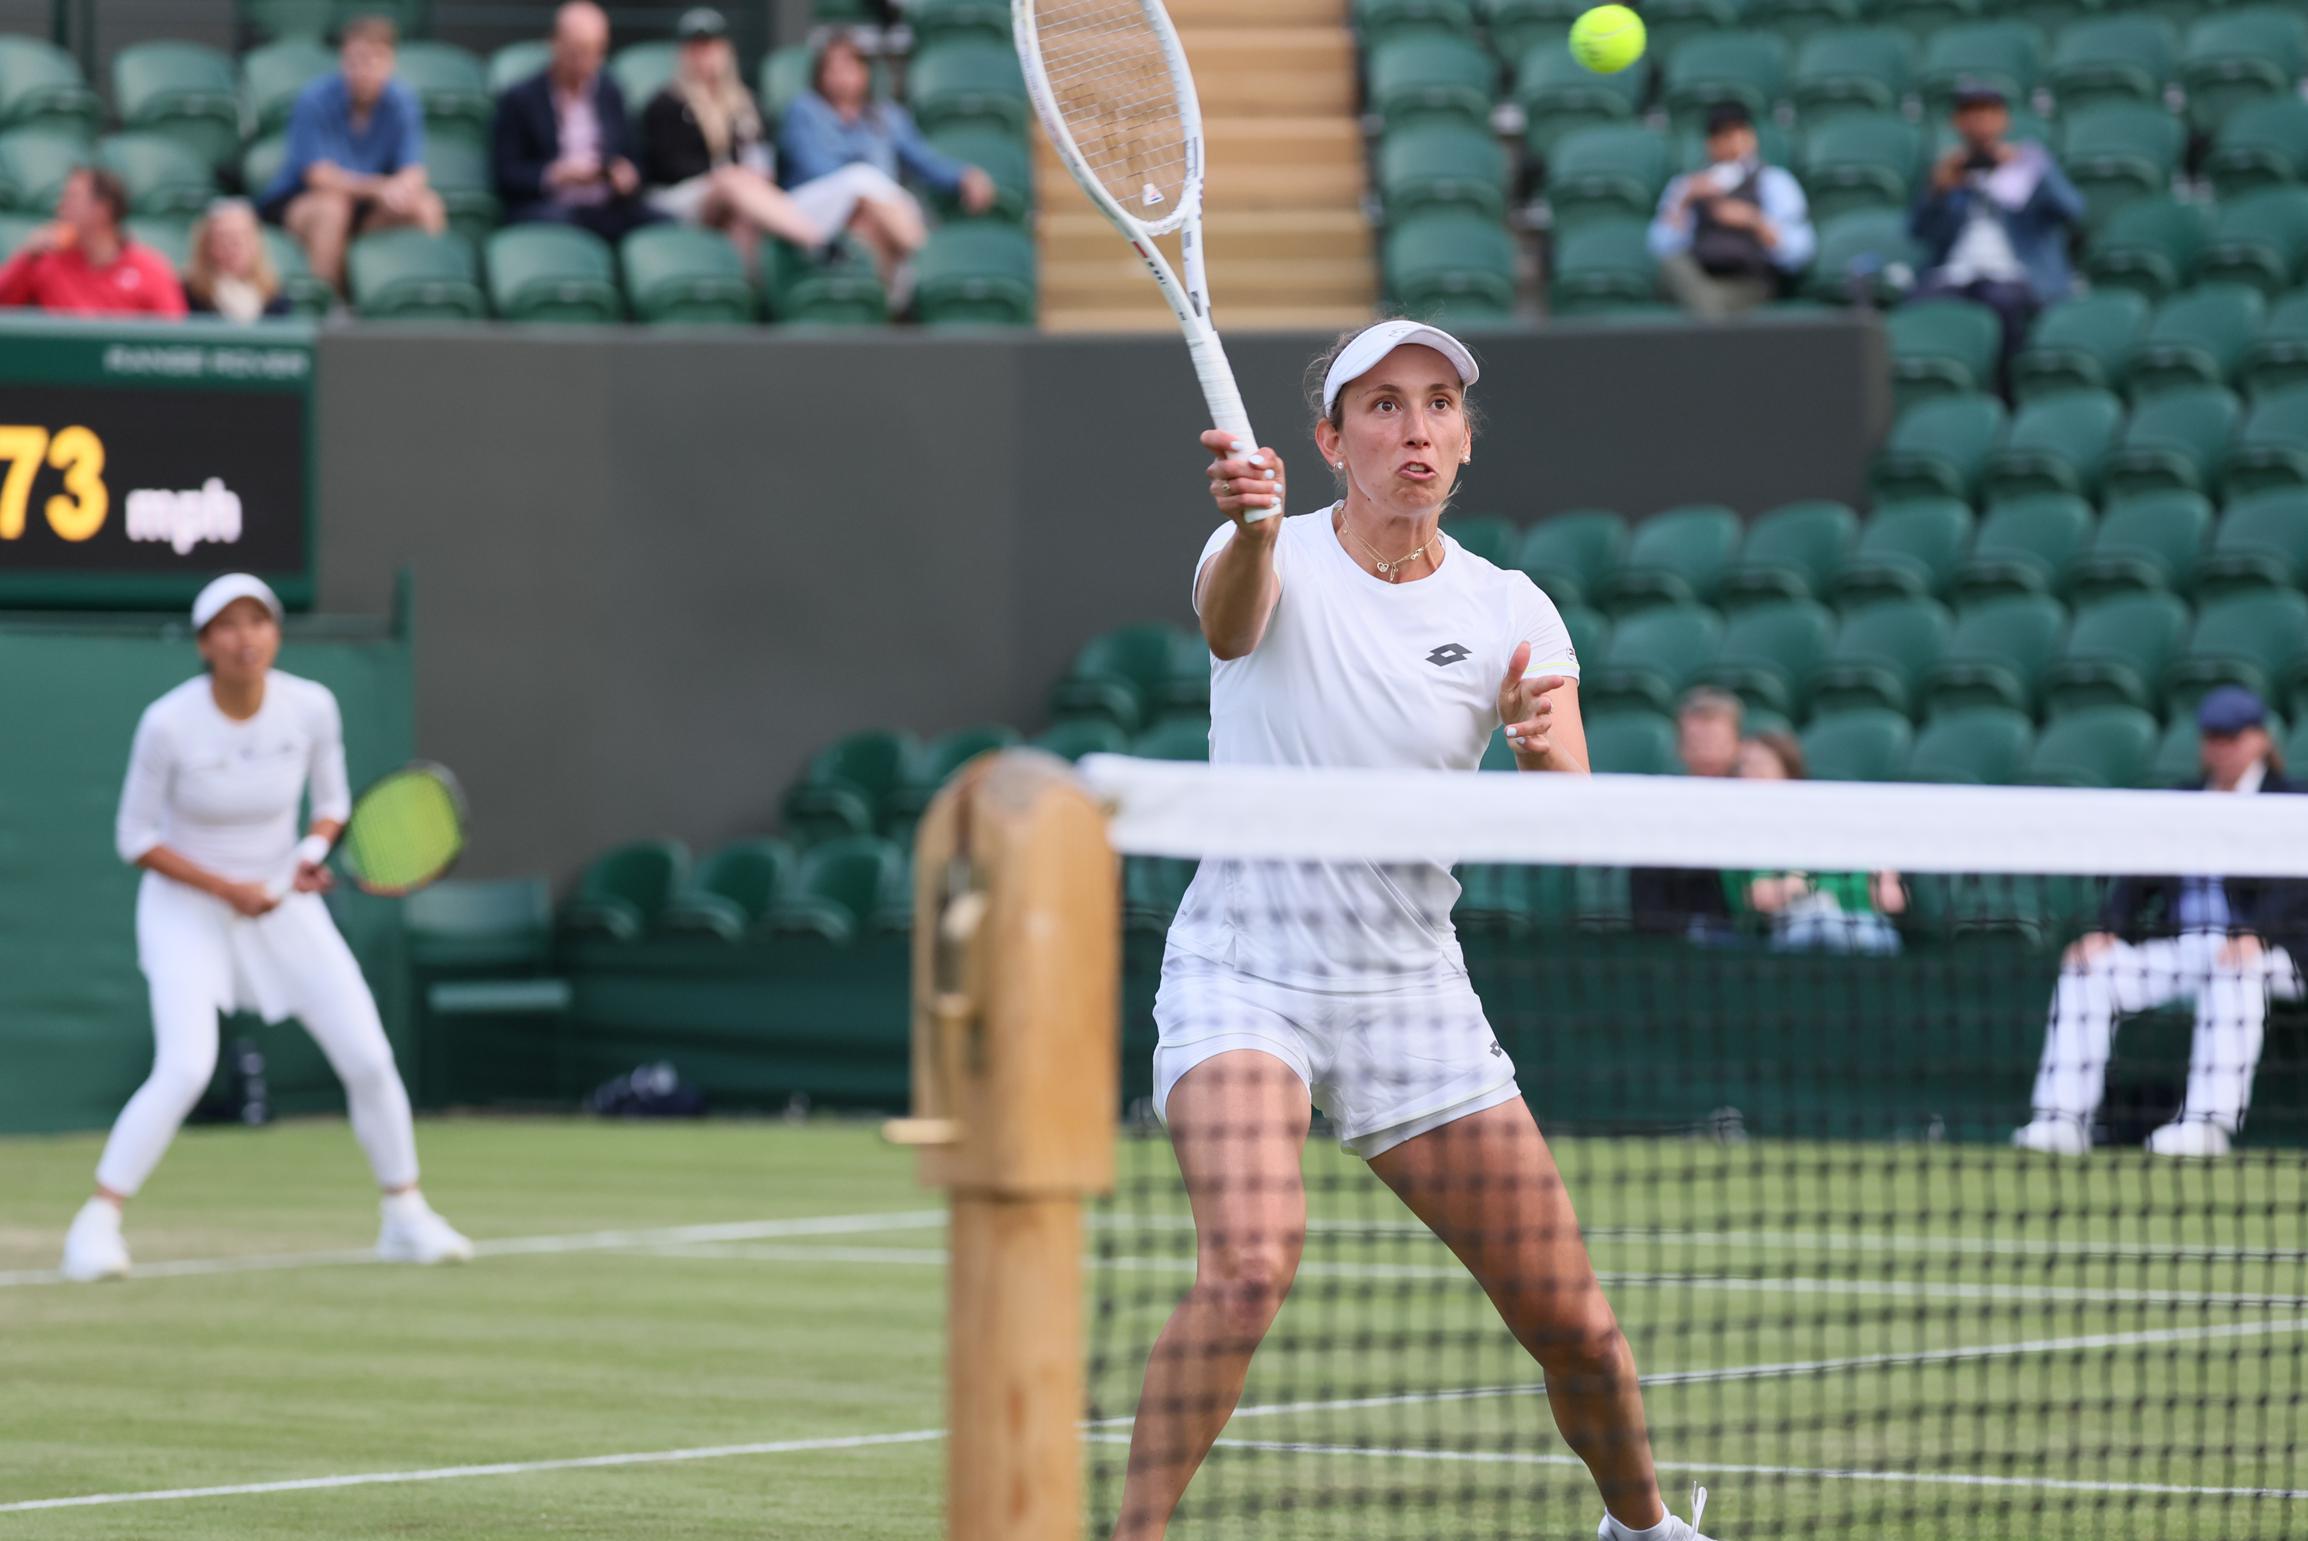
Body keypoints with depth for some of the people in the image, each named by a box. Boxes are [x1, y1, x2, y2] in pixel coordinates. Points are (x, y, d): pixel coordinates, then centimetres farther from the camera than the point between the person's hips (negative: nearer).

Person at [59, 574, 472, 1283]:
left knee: (370, 1059, -3)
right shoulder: (168, 724, -21)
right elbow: (136, 838, -11)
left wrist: (313, 852, -17)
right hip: (187, 908, -4)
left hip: (283, 903, 4)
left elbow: (333, 803, 5)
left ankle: (407, 1220, 17)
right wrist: (228, 888, -19)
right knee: (185, 1069, -24)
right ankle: (96, 1225, -12)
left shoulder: (311, 707, -12)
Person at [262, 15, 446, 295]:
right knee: (332, 207, -37)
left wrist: (400, 188, -37)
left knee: (426, 206, -22)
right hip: (299, 201, -4)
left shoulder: (402, 101, -5)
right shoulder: (316, 100, -16)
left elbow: (413, 174, -11)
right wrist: (379, 187, -33)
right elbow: (319, 176, -21)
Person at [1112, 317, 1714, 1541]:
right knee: (1251, 1265, -30)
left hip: (1413, 996, 3)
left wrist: (1547, 762, -33)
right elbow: (1229, 620, -34)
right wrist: (1251, 528, -57)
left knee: (1570, 1320, 5)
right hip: (1243, 972, -3)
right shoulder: (1273, 562, -8)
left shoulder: (1510, 614, 1)